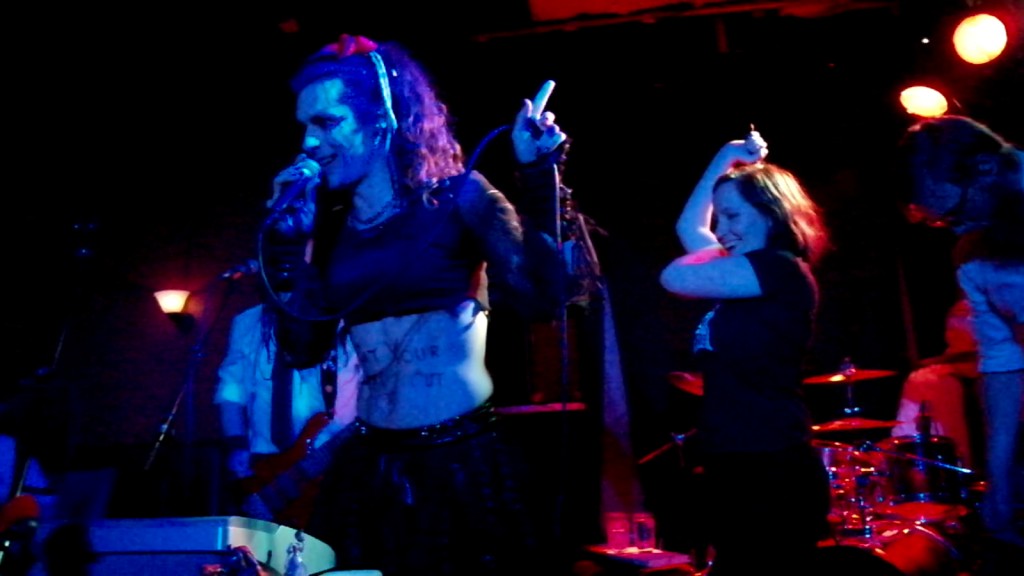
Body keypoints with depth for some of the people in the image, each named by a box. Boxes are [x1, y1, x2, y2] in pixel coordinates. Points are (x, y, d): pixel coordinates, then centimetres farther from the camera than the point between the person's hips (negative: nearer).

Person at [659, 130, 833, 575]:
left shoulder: (781, 269, -12)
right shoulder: (748, 277, 14)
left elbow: (675, 278, -15)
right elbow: (688, 227, 24)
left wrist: (722, 253, 4)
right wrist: (726, 159, 22)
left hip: (771, 471, -9)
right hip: (736, 465, 9)